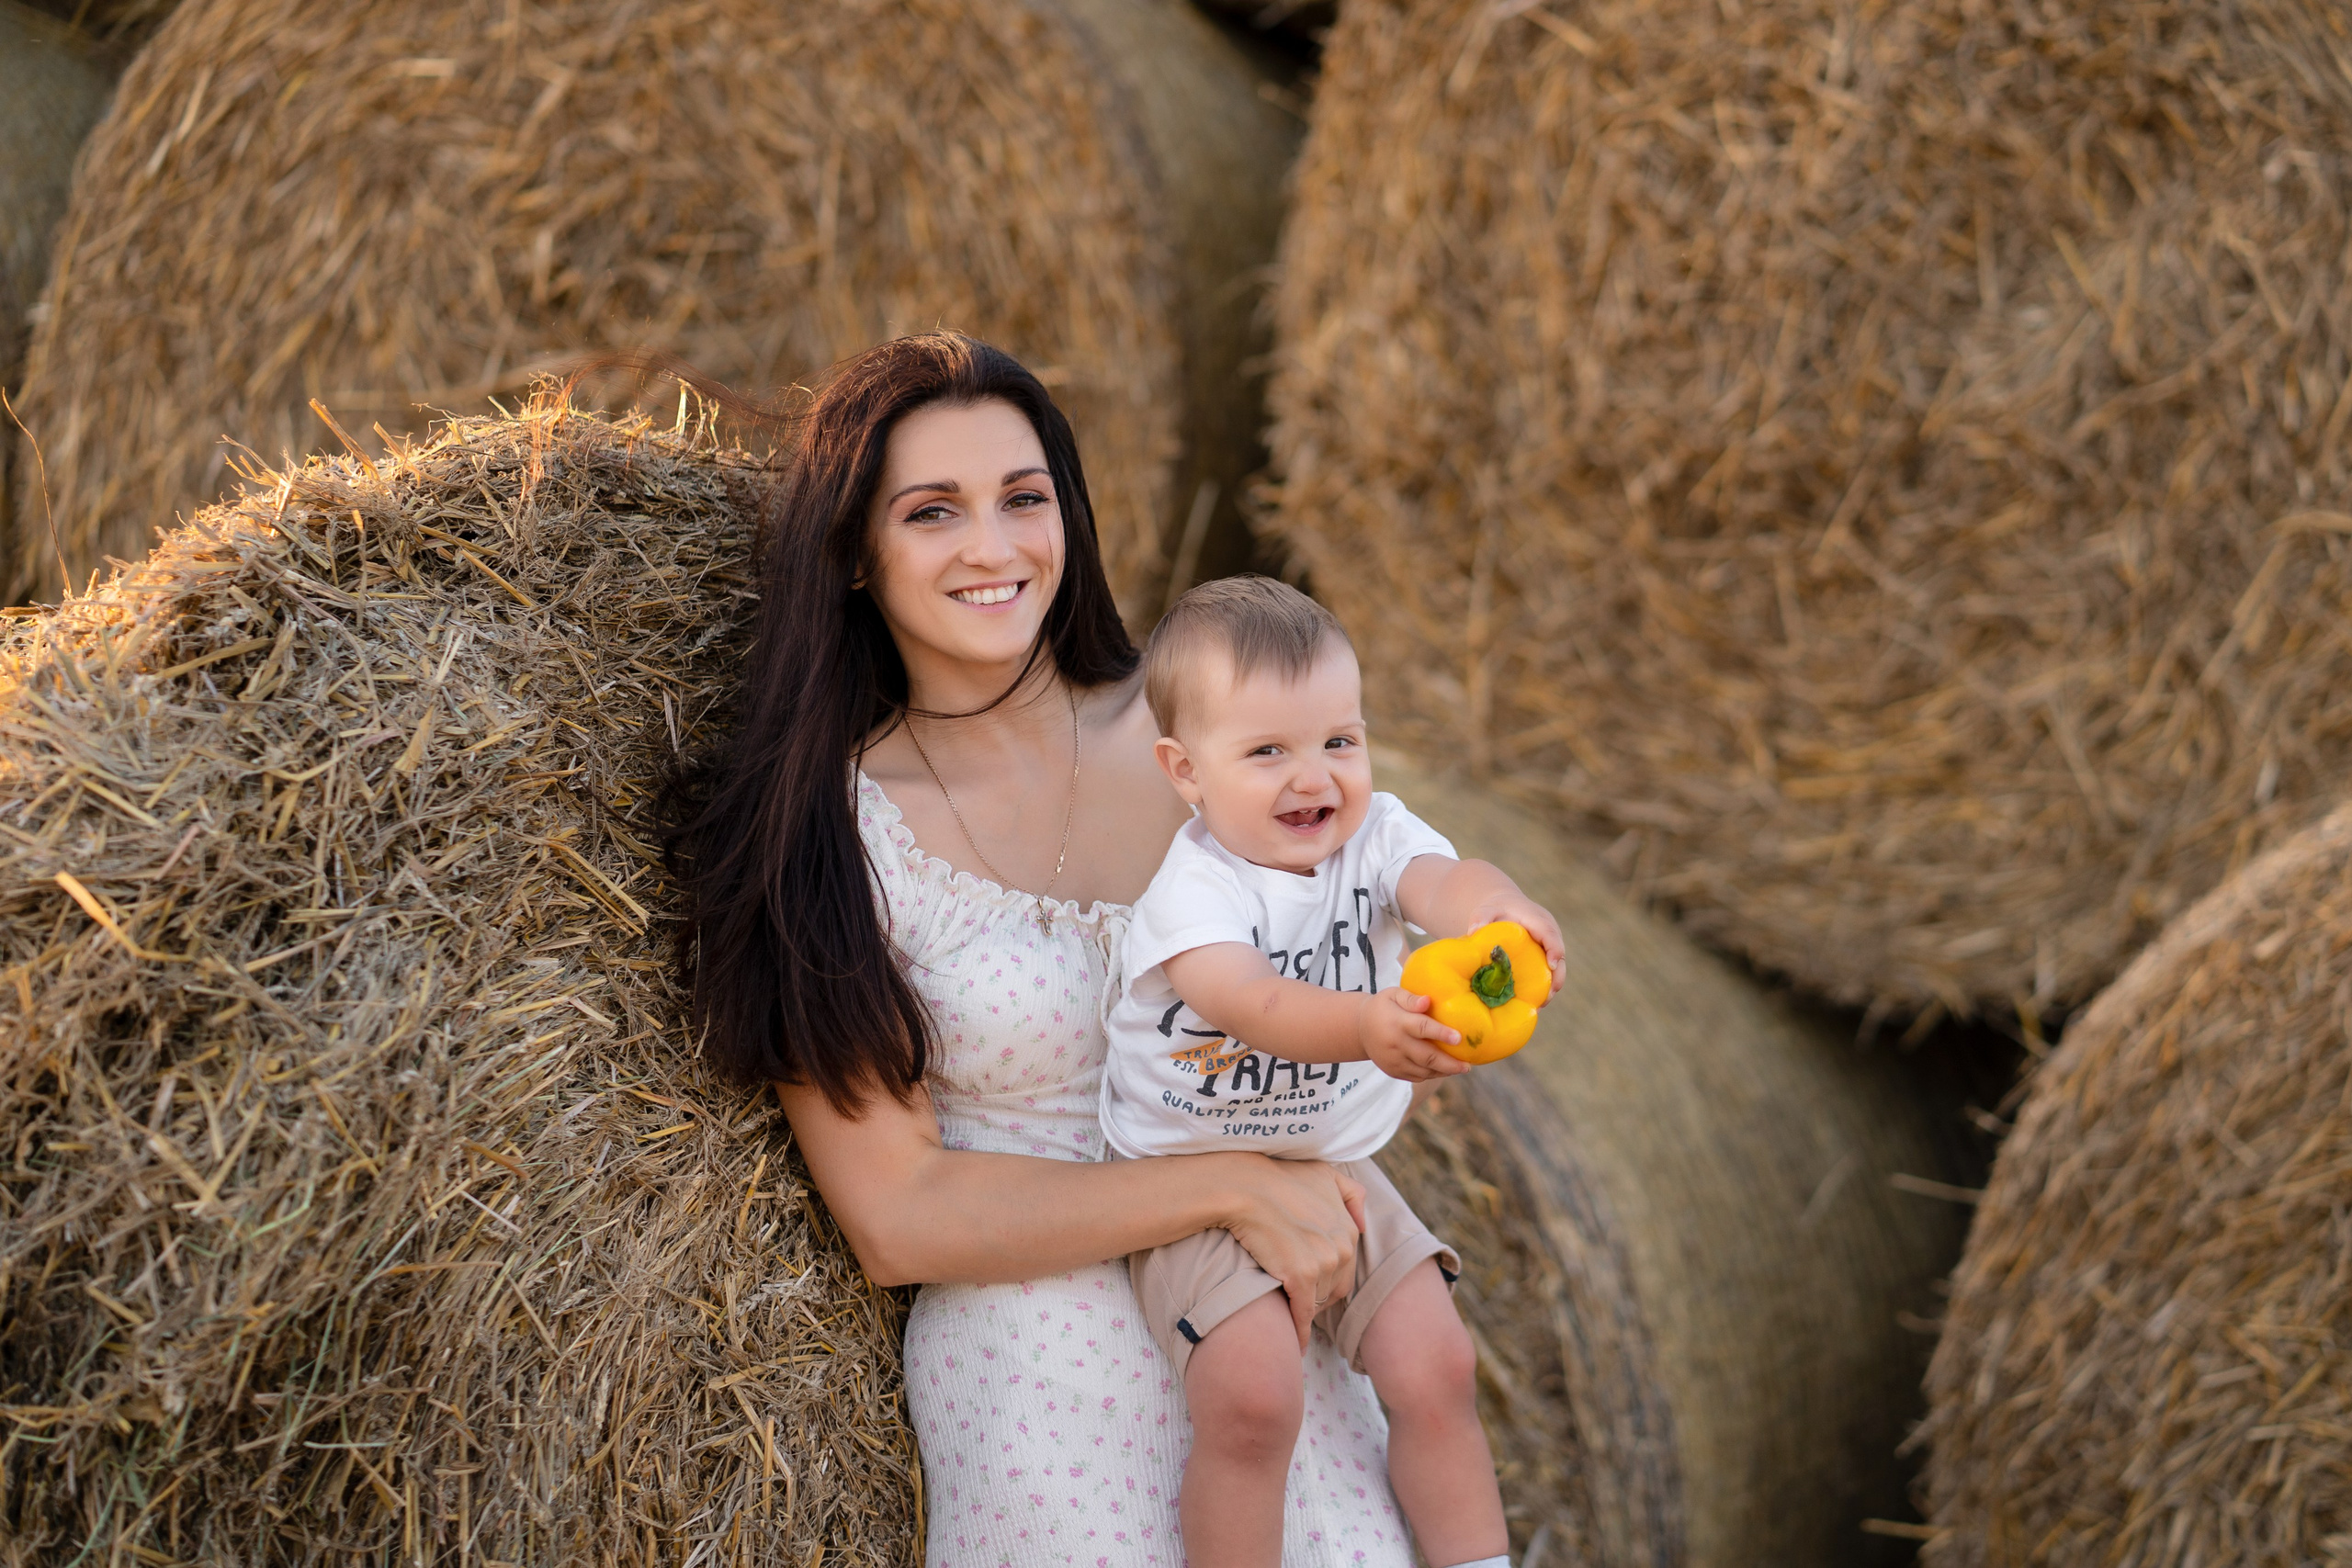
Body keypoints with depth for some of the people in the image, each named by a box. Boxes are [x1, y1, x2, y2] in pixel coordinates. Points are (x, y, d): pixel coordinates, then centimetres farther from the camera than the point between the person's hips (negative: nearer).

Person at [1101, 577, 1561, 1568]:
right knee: (1252, 1395, -21)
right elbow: (1255, 1007, -39)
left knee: (1436, 1368, -2)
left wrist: (1490, 910, -55)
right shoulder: (1193, 891, -20)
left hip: (1337, 1170, 5)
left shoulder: (1374, 835, -6)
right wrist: (1365, 1026, -60)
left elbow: (1437, 878, -29)